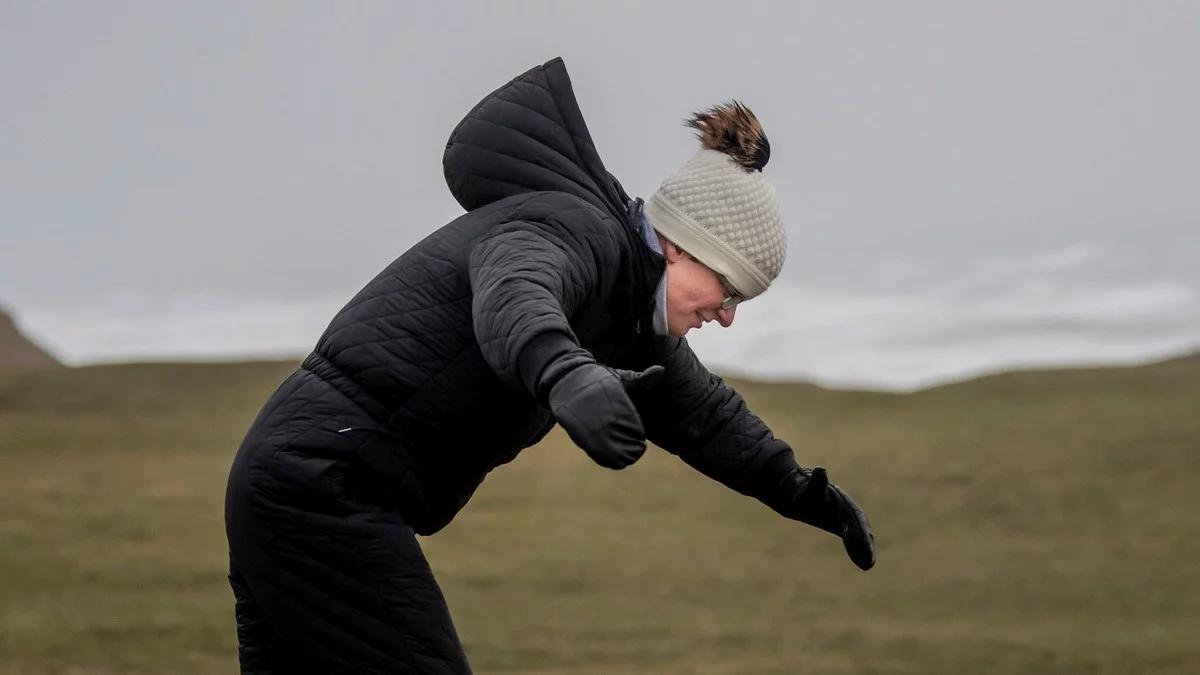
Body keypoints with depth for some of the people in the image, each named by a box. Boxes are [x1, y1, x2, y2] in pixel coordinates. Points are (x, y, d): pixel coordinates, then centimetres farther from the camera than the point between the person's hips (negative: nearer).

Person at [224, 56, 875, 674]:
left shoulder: (627, 304, 14)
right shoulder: (572, 231, -15)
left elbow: (698, 407, 30)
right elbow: (514, 301, -39)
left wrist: (795, 489, 37)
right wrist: (568, 377, -60)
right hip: (326, 485, -10)